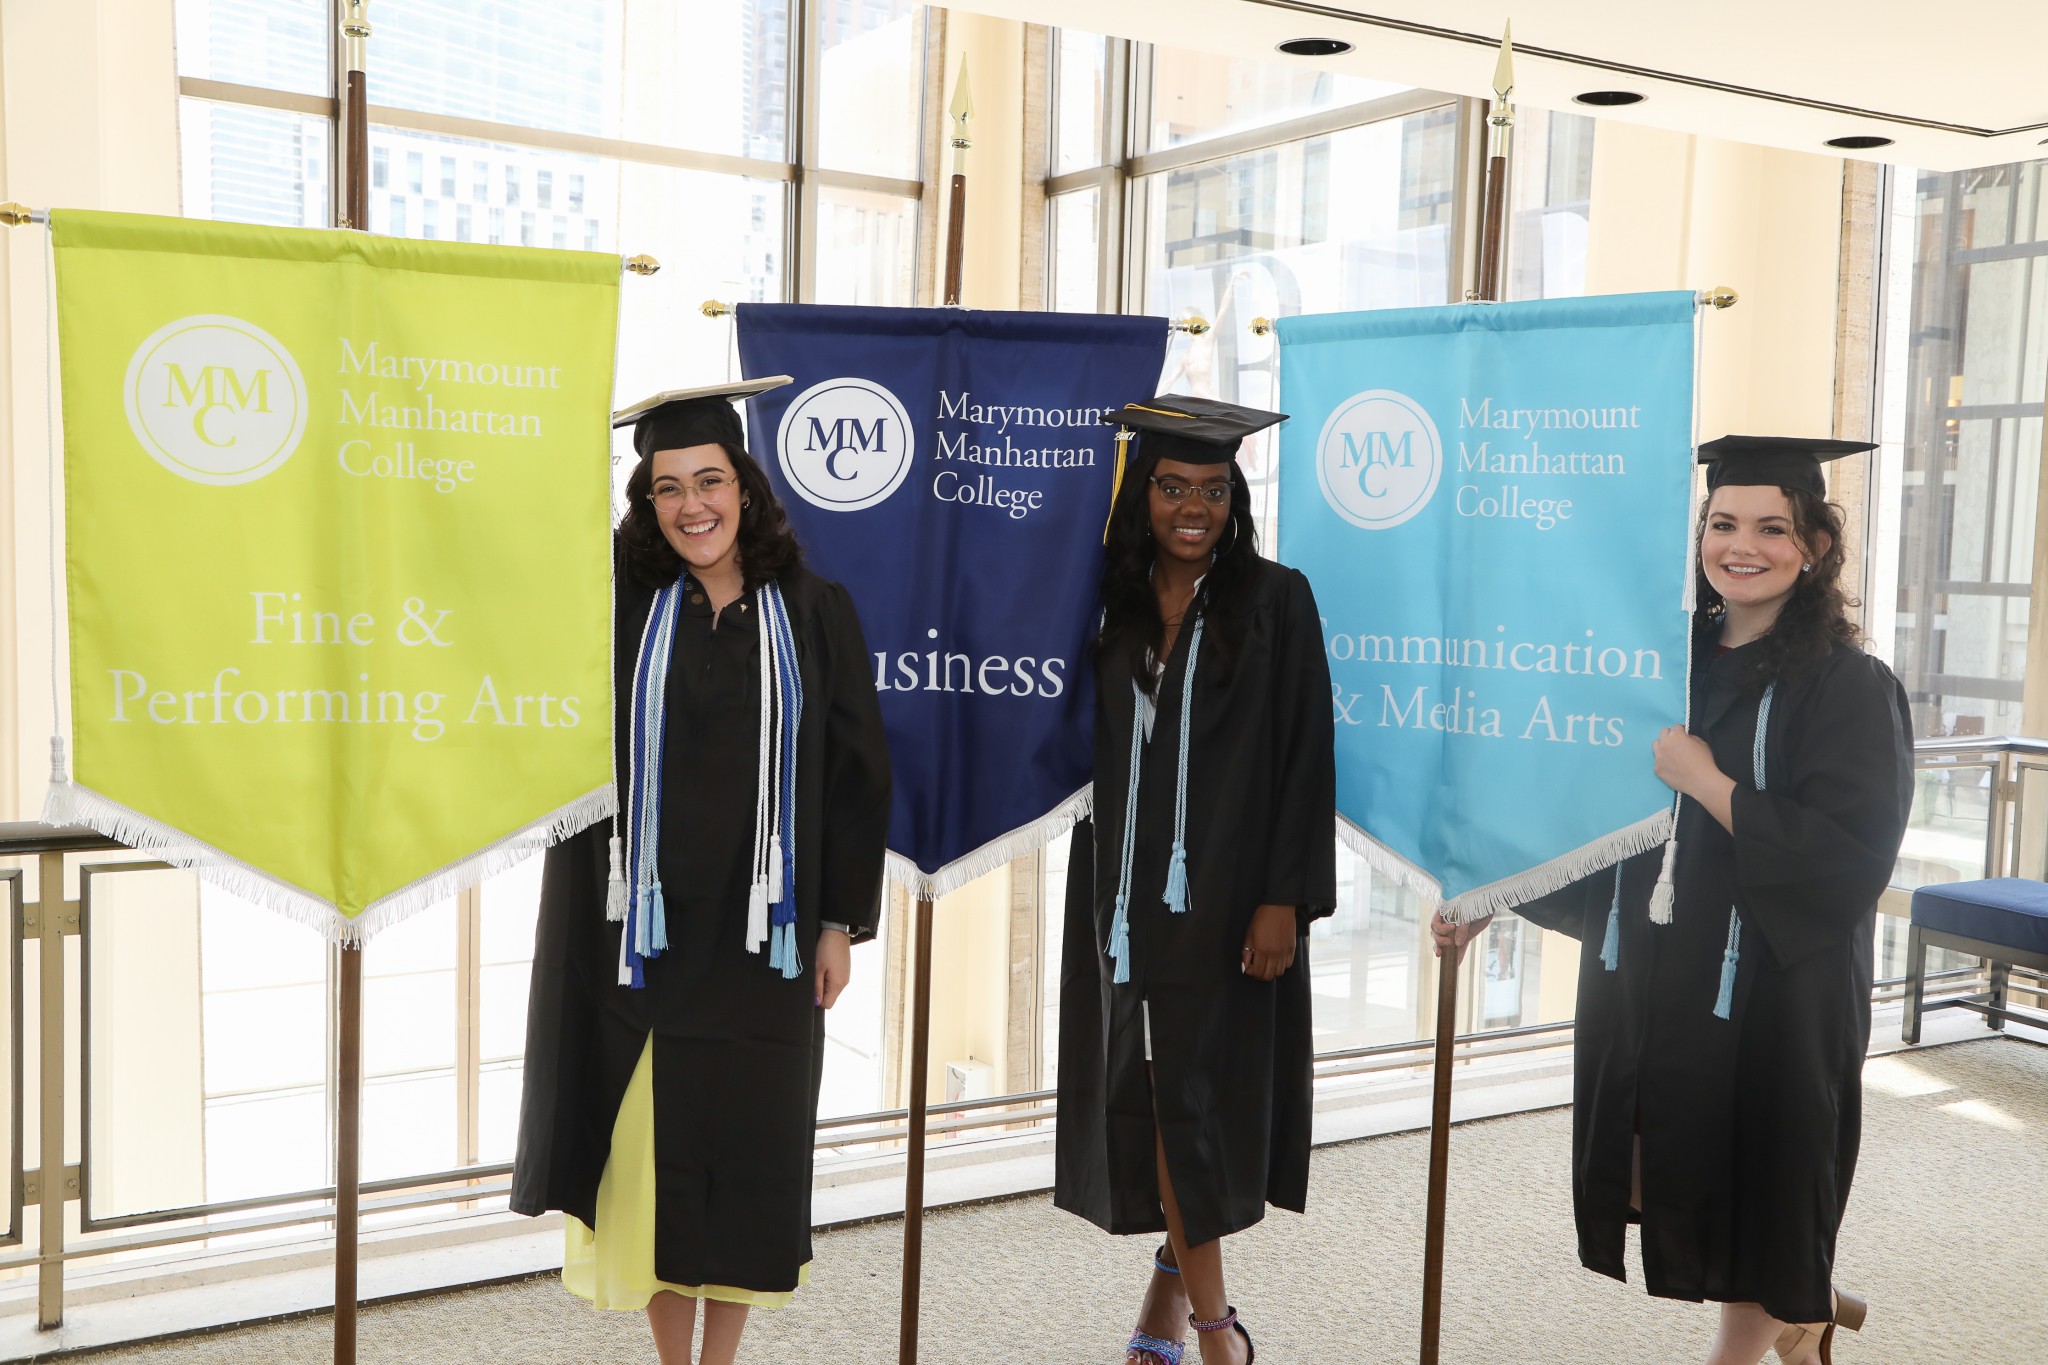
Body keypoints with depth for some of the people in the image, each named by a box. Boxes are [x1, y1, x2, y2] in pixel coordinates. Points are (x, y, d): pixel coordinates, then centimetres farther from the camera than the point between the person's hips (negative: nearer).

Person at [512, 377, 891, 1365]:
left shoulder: (813, 615, 2)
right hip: (644, 928, 0)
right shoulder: (620, 609, 3)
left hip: (760, 933, 0)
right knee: (652, 1146, 7)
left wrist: (840, 921, 0)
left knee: (746, 1145, 9)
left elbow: (852, 771, 2)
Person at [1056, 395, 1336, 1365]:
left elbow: (1304, 757, -7)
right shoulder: (1112, 603, 5)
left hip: (1227, 886, -3)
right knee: (1154, 1084, 6)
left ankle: (1175, 1275, 20)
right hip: (1127, 883, 3)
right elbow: (1087, 746, 11)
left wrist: (1284, 898, -13)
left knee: (1199, 1084, 0)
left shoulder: (1275, 601, -4)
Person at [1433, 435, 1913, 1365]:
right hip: (1647, 996, 6)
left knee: (1742, 1211, 10)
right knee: (1664, 1198, 17)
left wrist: (1705, 782, -20)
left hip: (1765, 1008, -6)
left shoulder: (1847, 688, -11)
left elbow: (1849, 864, -21)